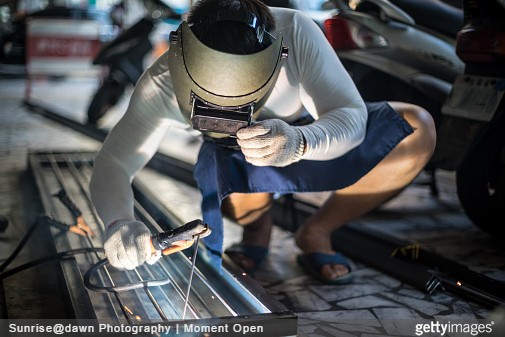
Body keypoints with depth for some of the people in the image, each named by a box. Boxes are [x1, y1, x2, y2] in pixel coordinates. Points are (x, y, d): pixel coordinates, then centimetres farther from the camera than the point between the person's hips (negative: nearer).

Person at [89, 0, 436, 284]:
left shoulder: (296, 31, -32)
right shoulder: (163, 83, -29)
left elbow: (352, 116, -32)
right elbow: (113, 162, -28)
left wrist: (300, 142, -54)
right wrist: (119, 221, -49)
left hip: (312, 140, 2)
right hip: (231, 159, -1)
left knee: (416, 128, -22)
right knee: (239, 201, -39)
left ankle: (316, 233, -5)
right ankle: (257, 225, 3)